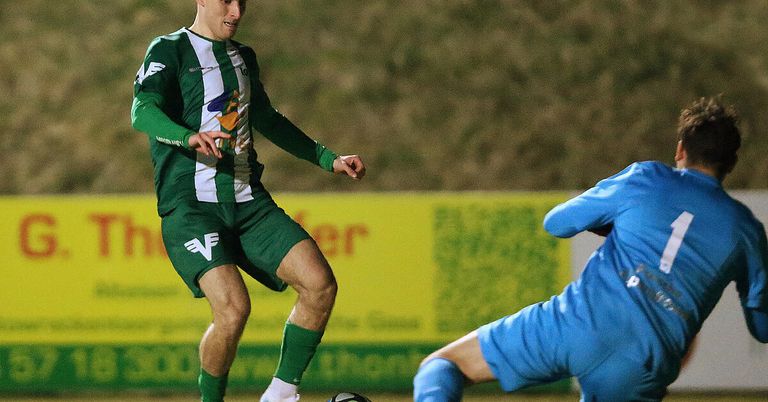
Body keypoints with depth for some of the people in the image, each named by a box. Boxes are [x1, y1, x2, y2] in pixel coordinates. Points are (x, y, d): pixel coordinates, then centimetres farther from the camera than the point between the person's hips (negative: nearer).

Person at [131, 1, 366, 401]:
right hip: (190, 205, -6)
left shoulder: (243, 56, 19)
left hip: (248, 201, 6)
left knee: (320, 284, -12)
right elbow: (142, 112, -19)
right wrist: (189, 137, -38)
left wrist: (329, 159, 34)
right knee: (233, 307, -25)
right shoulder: (169, 50, -2)